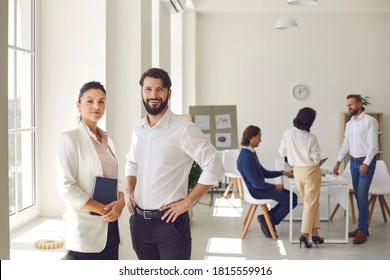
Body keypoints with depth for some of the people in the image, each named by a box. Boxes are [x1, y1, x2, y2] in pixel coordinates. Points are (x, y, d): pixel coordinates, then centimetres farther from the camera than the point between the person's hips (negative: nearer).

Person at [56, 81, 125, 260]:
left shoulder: (106, 140, 14)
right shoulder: (70, 138, -7)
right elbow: (66, 187, -13)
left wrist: (120, 202, -6)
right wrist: (103, 209, -15)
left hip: (110, 226, 6)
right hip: (86, 230, -6)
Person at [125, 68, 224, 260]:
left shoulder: (183, 129, -13)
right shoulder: (138, 129, 7)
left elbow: (214, 167, -15)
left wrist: (187, 201, -15)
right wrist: (129, 191, 8)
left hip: (170, 221, -6)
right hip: (139, 221, 6)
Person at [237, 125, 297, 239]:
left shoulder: (251, 152, 8)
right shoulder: (246, 157, -23)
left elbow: (264, 173, 19)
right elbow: (256, 183, -24)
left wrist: (283, 173, 11)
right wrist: (275, 187, -12)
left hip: (260, 187, 10)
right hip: (256, 191, -10)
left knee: (292, 196, 6)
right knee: (291, 200, -12)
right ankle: (270, 222, 4)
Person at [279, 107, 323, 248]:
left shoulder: (288, 133, -8)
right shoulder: (311, 137, -19)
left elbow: (282, 152, 1)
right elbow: (316, 158, -13)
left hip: (297, 171, 5)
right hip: (311, 171, -5)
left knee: (310, 202, 17)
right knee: (311, 203, 5)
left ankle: (314, 233, 16)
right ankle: (305, 234, 0)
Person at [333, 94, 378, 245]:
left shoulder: (370, 121, -9)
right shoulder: (349, 123, 12)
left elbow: (373, 145, -14)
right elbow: (346, 144, 15)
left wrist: (366, 163, -22)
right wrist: (338, 162, 8)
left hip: (366, 162, -7)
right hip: (353, 162, 7)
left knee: (362, 196, -11)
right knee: (358, 196, 8)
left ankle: (362, 231, -8)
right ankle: (363, 226, 16)